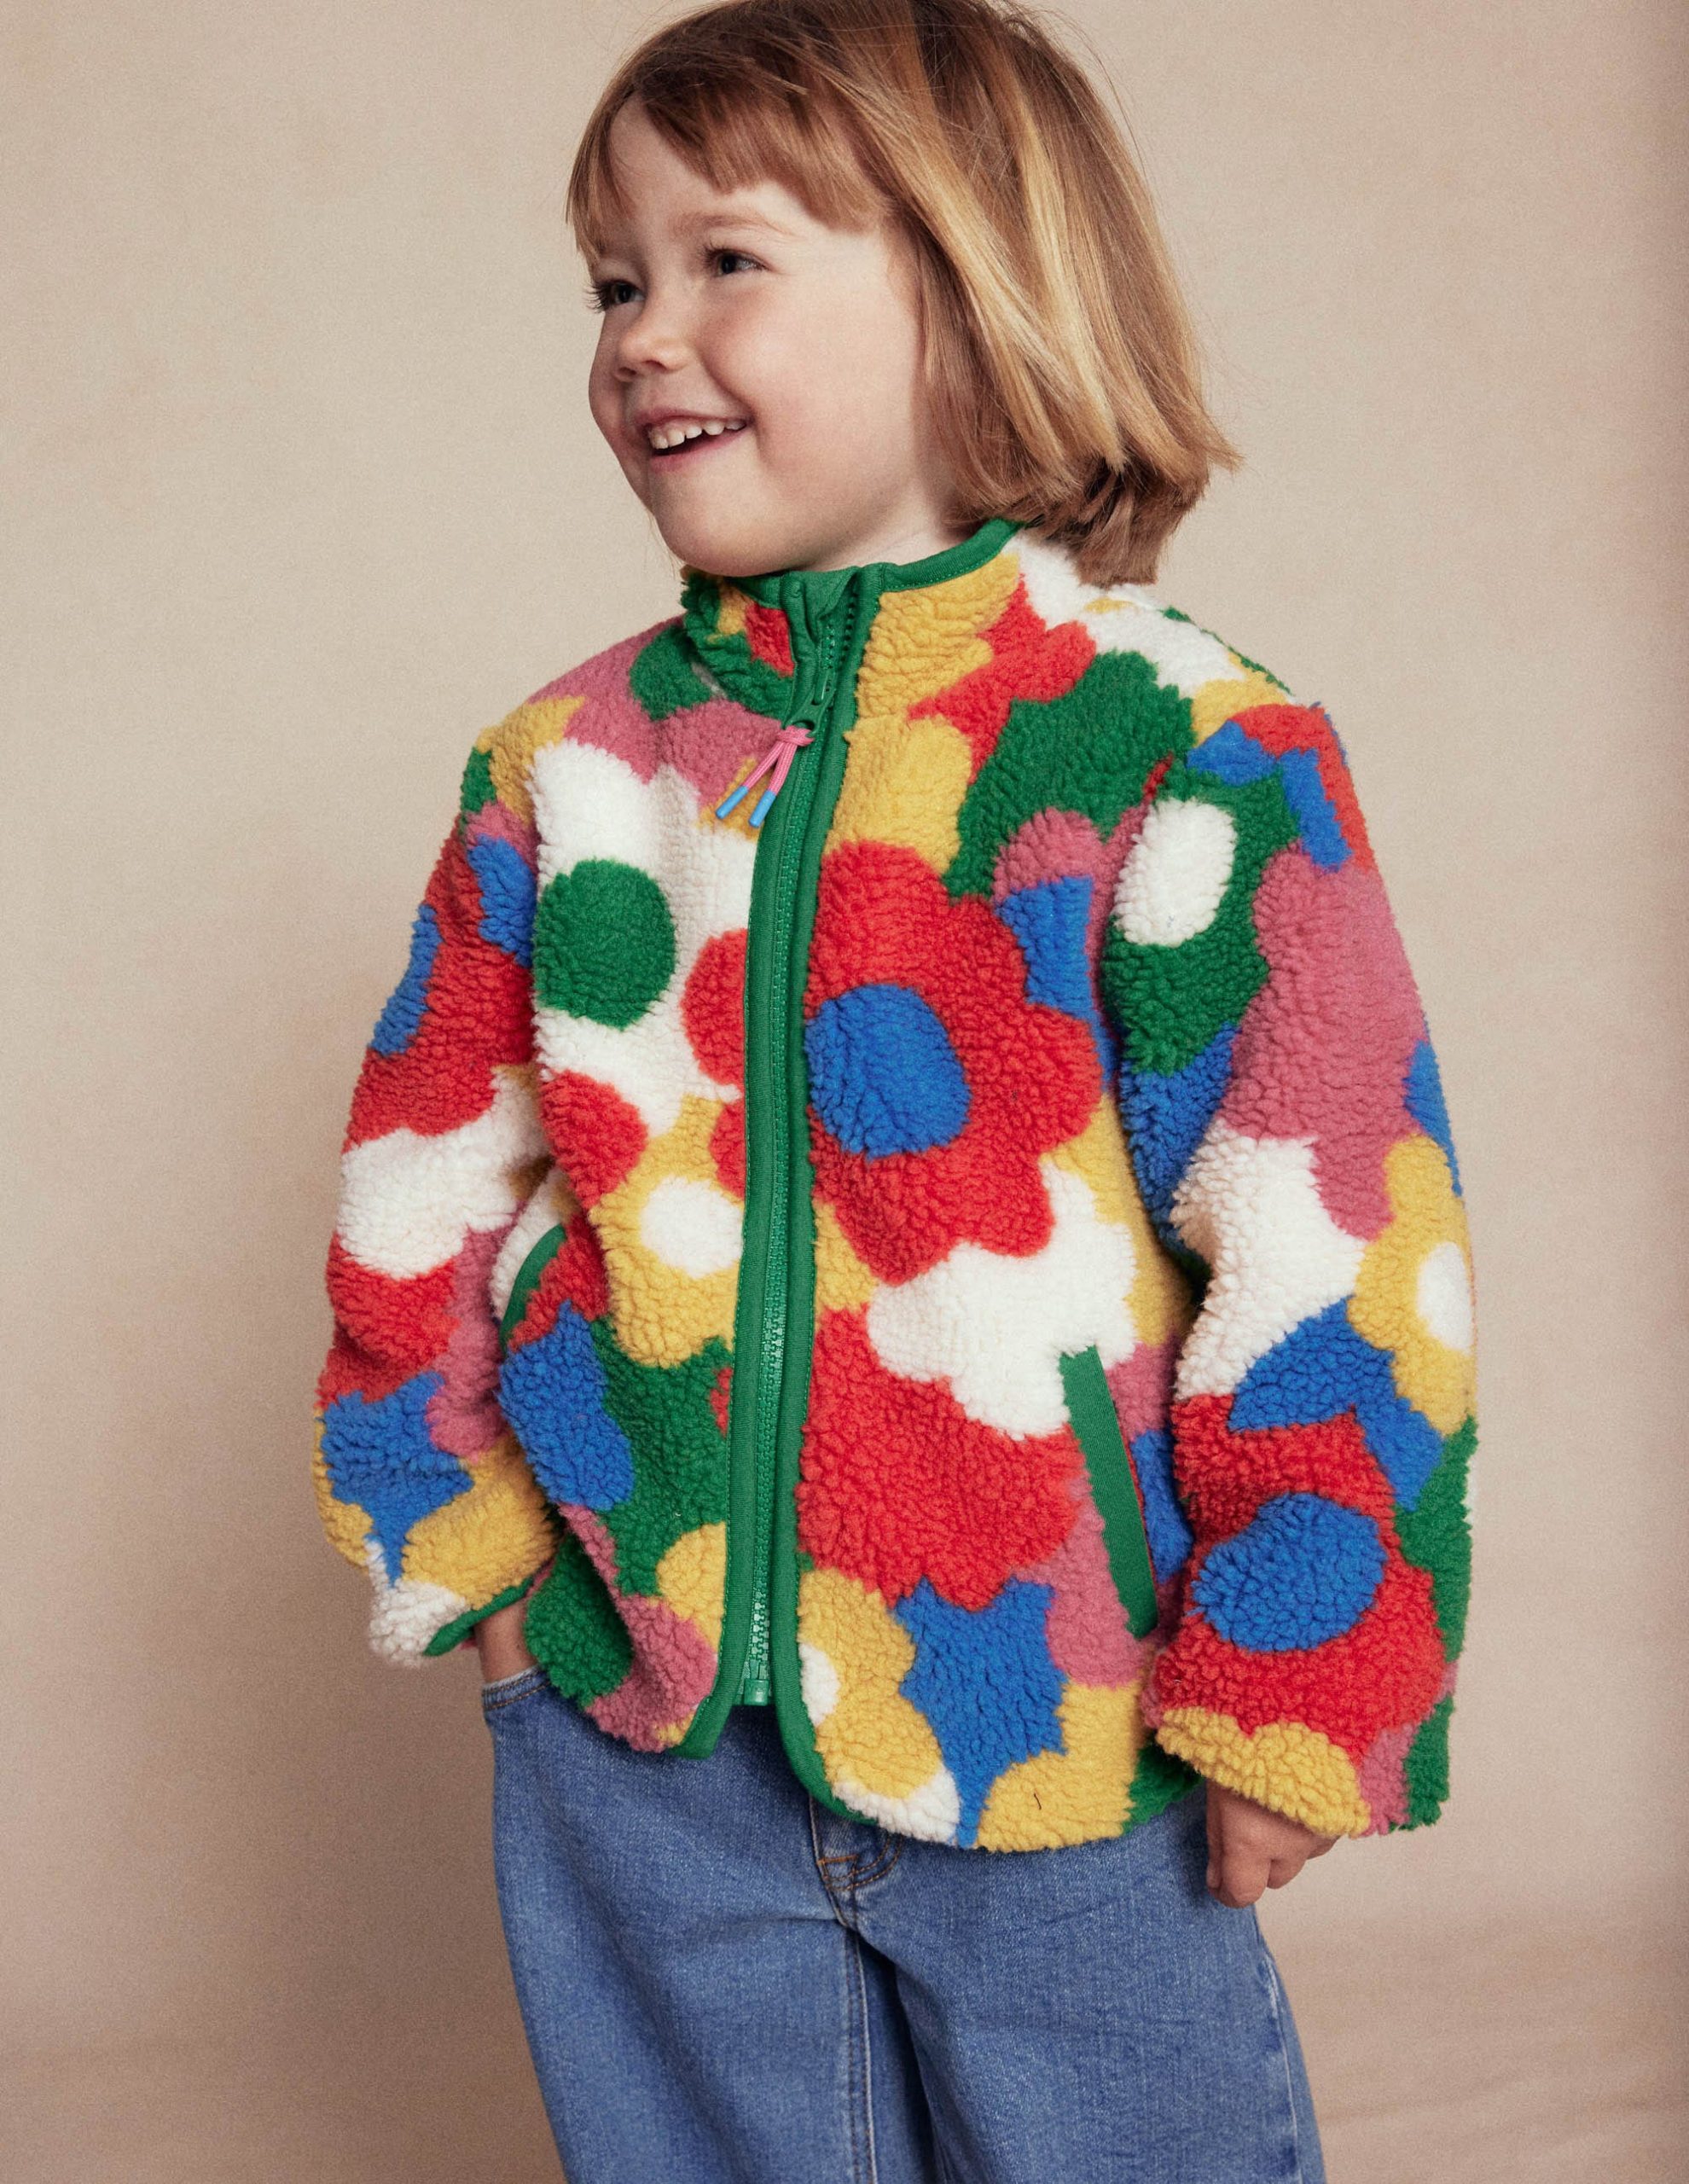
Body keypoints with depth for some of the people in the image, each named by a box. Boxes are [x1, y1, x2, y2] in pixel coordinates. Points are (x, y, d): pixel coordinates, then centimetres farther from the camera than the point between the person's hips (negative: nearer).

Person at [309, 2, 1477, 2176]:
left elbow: (1332, 1242, -11)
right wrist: (453, 1532, 5)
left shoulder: (1179, 752, -11)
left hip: (1061, 1725, -3)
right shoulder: (565, 765, 3)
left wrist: (1292, 1689, -9)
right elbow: (421, 1190, 10)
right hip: (635, 1723, 4)